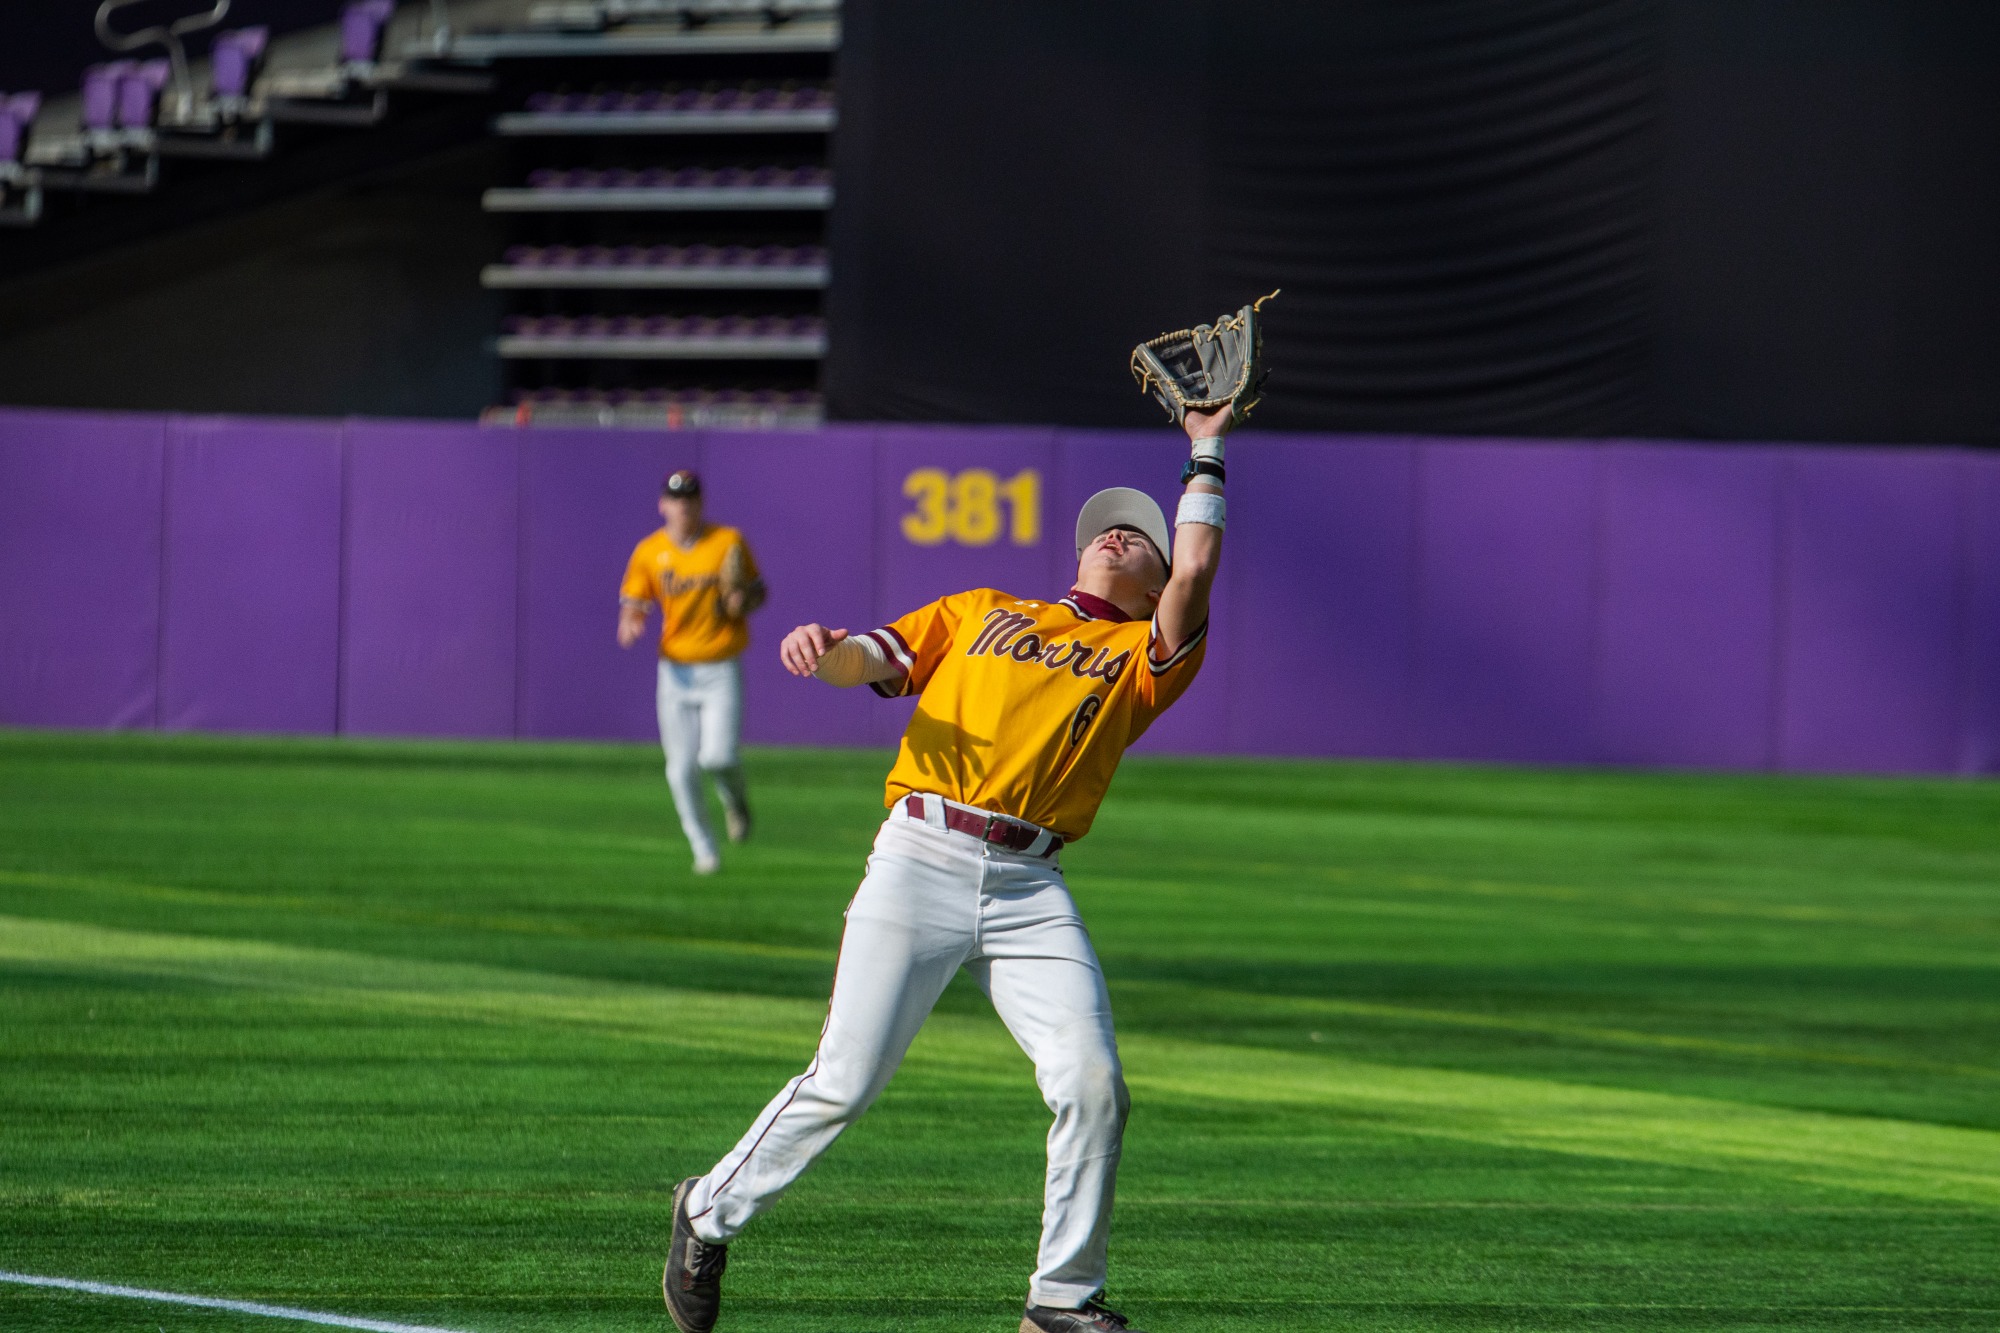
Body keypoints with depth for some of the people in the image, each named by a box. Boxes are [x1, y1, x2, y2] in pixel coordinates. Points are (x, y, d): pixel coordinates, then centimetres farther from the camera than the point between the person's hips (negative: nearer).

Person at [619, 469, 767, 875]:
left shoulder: (729, 542, -3)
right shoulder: (649, 552, 2)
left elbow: (758, 590, 6)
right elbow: (633, 603, 5)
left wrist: (744, 600, -17)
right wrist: (630, 624, -18)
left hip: (722, 669, -2)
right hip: (676, 669, 2)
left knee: (717, 757, -17)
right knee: (681, 769, 1)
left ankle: (735, 799, 19)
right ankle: (704, 851, 17)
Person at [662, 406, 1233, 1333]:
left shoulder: (1141, 656, 18)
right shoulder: (981, 611, 23)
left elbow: (1194, 572, 2)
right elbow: (874, 660, 13)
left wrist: (1206, 455, 14)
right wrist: (822, 651, -10)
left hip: (1030, 891, 1)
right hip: (919, 863, -1)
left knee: (1092, 1084, -13)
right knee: (845, 1083, -8)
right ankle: (709, 1215, 12)